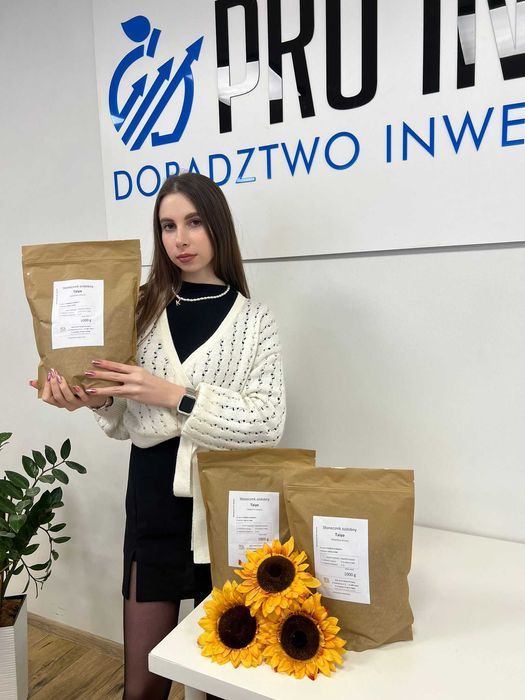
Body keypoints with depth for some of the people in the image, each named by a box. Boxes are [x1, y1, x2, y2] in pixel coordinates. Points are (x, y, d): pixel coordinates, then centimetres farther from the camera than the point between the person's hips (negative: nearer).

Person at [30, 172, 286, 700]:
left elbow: (268, 423, -14)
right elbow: (127, 422, 5)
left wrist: (175, 395, -21)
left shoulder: (254, 320, -3)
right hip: (153, 506, 2)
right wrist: (96, 400, -16)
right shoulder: (143, 309, 3)